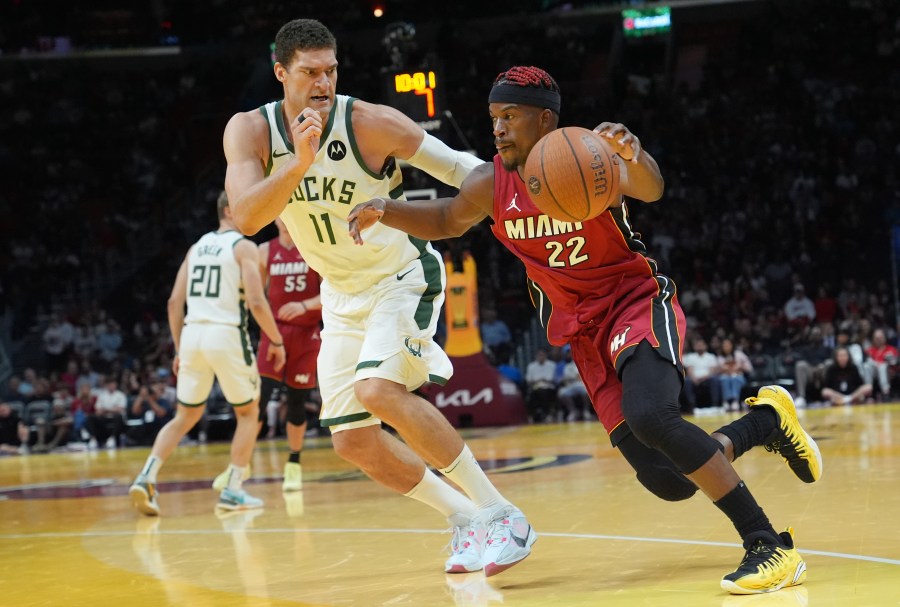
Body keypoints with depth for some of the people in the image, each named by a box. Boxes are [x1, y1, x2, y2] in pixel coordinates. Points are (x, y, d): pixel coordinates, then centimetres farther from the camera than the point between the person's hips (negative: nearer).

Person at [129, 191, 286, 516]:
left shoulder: (197, 247, 17)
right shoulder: (244, 247, -2)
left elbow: (174, 302, 14)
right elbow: (256, 303, -12)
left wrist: (179, 349, 20)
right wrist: (276, 342, -1)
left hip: (192, 334, 6)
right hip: (227, 334, -5)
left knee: (185, 416, 17)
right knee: (248, 413, 13)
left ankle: (145, 479, 0)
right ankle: (233, 491, 8)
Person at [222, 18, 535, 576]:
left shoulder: (371, 123, -22)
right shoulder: (250, 131, -14)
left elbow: (455, 164, -11)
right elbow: (246, 218, -29)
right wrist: (301, 162, -43)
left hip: (404, 275, -5)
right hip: (343, 294, 6)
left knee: (378, 390, -29)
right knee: (351, 440, 2)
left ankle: (500, 515, -20)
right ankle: (466, 519, 19)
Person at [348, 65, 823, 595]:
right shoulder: (491, 184, -2)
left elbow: (650, 189, -39)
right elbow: (446, 220, 17)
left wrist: (635, 157, -63)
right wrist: (385, 211, -3)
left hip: (638, 302, -5)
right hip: (585, 330, 5)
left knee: (650, 416, -35)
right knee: (668, 481, -4)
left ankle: (771, 546, -28)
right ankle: (765, 420, 26)